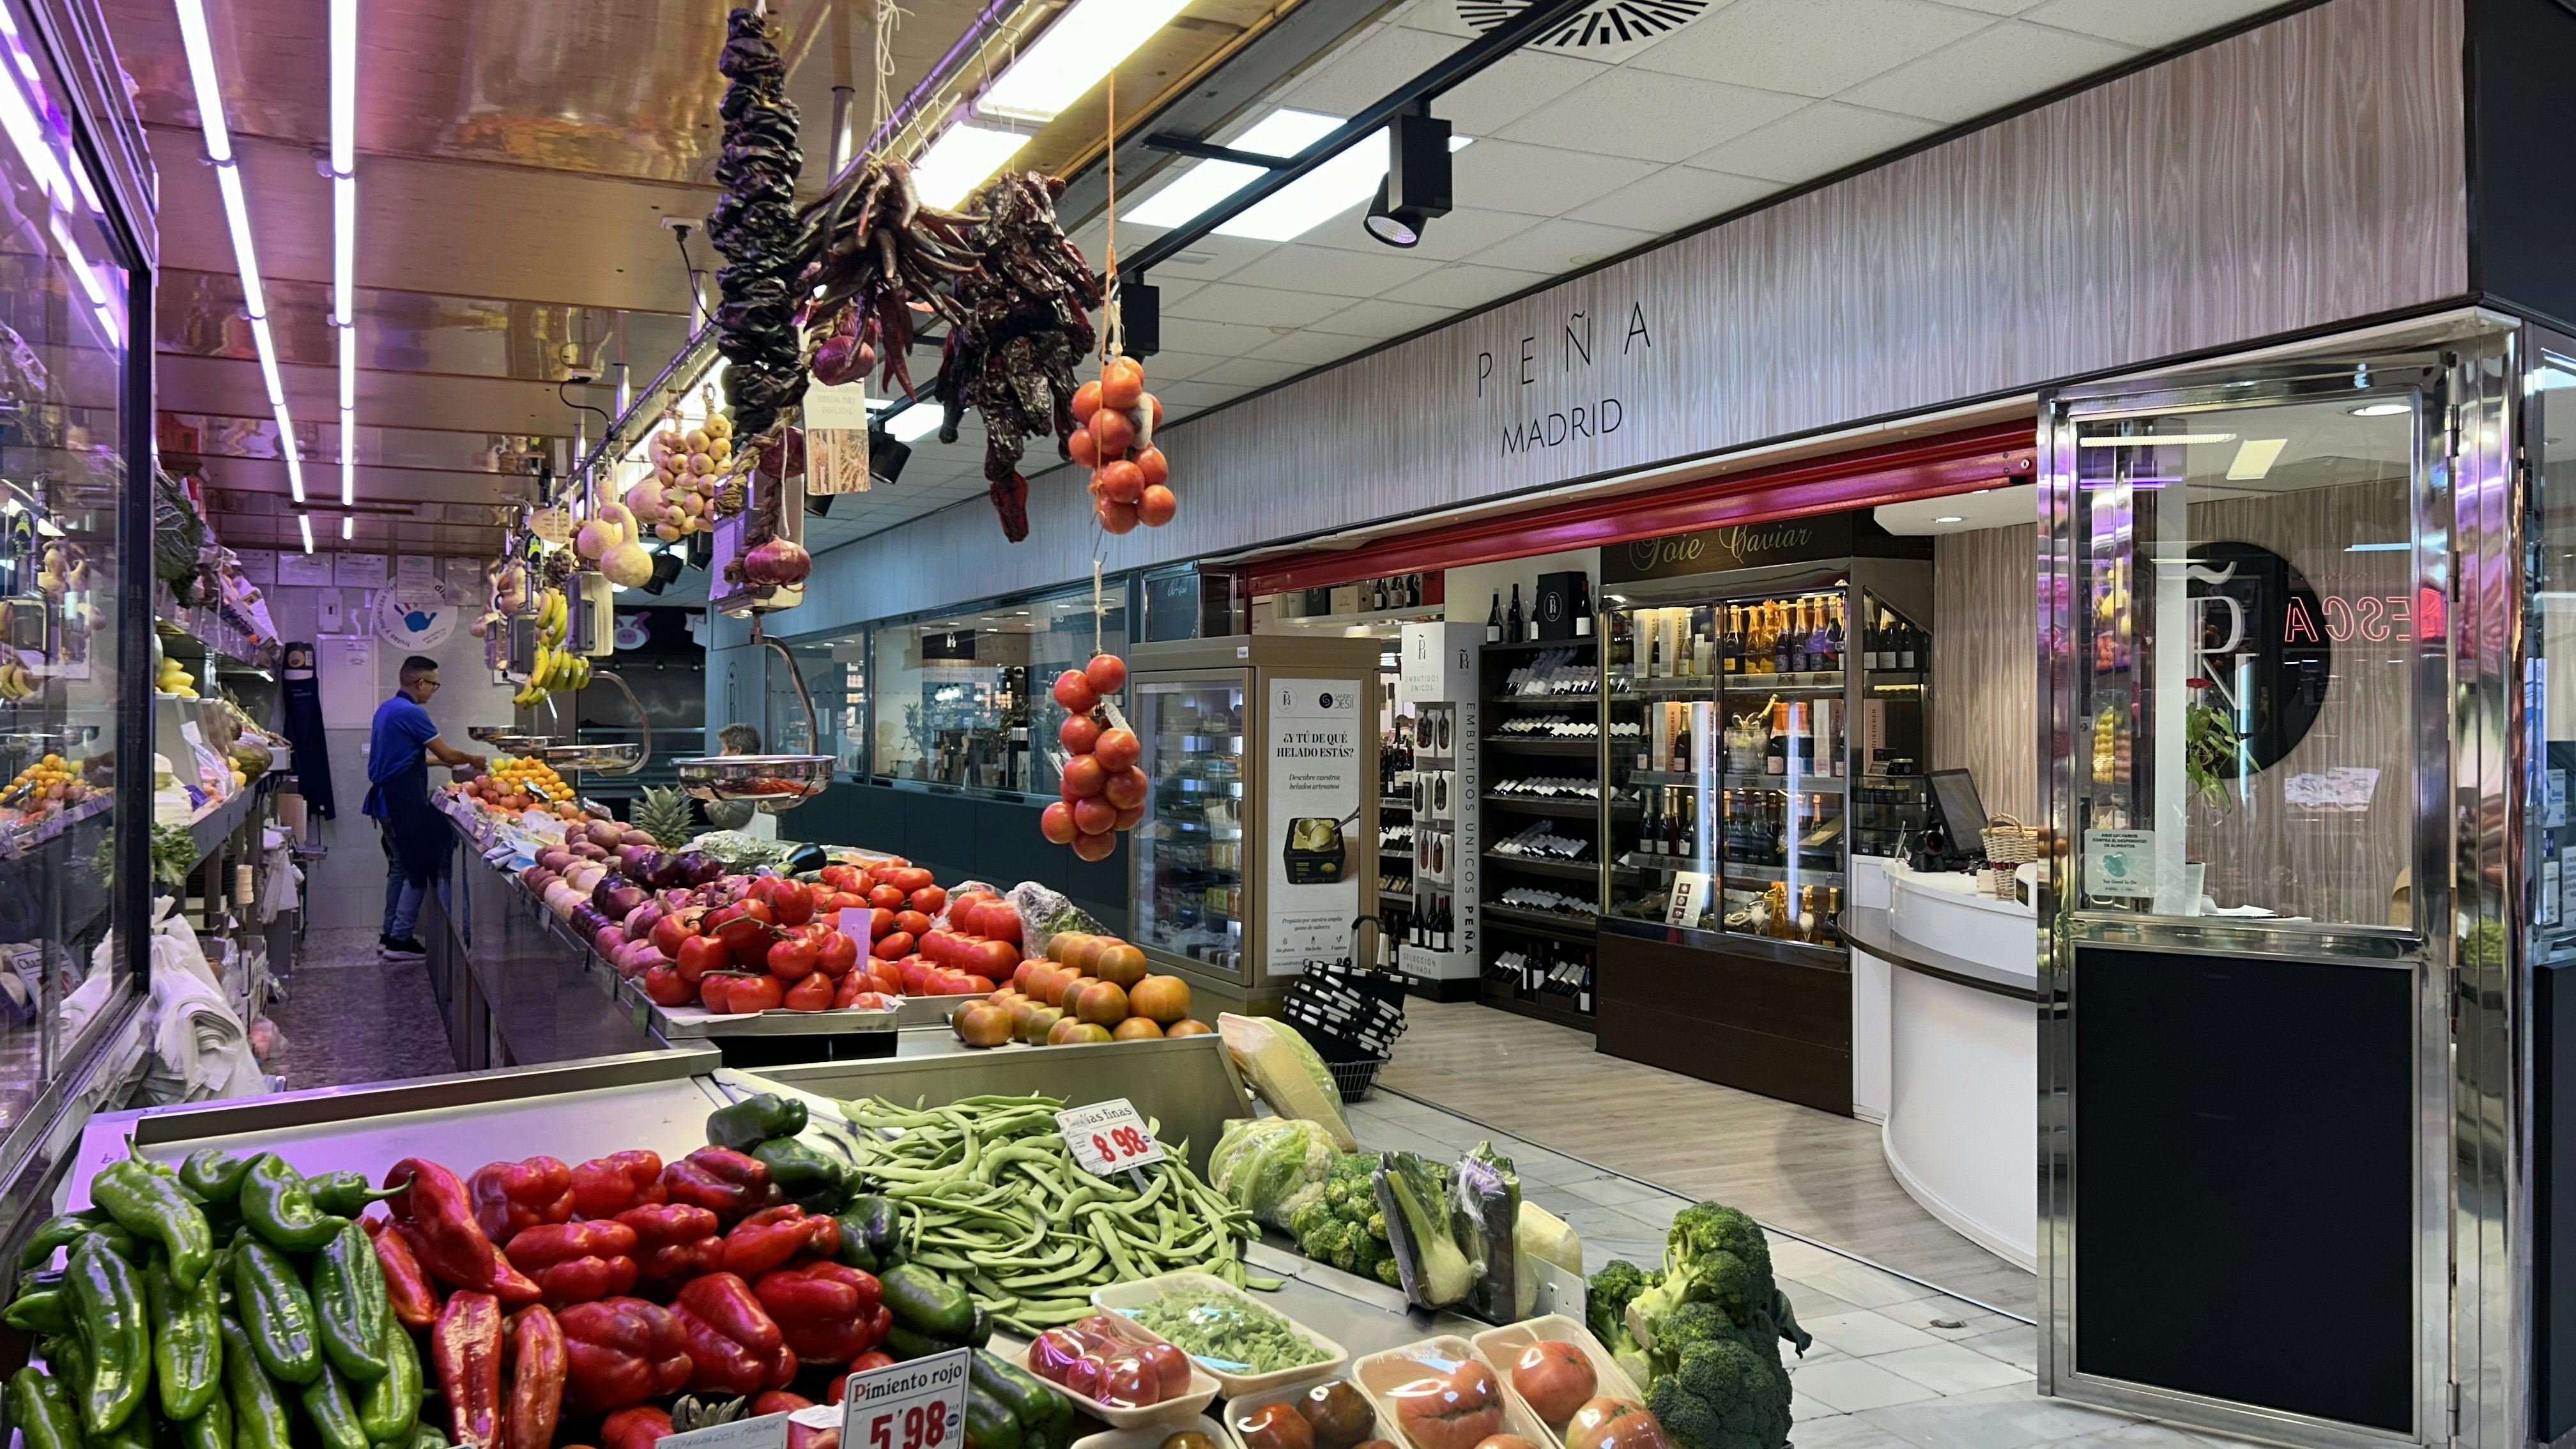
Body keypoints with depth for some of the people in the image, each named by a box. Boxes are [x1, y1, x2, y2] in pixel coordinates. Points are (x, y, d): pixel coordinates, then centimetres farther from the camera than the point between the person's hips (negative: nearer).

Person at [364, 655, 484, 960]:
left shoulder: (386, 709, 15)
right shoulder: (411, 713, -16)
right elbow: (447, 755, -12)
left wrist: (447, 761, 25)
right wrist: (473, 761, 6)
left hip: (386, 800, 10)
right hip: (405, 805, -10)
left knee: (400, 866, 17)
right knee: (418, 871, -4)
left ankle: (390, 934, 21)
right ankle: (400, 941, -2)